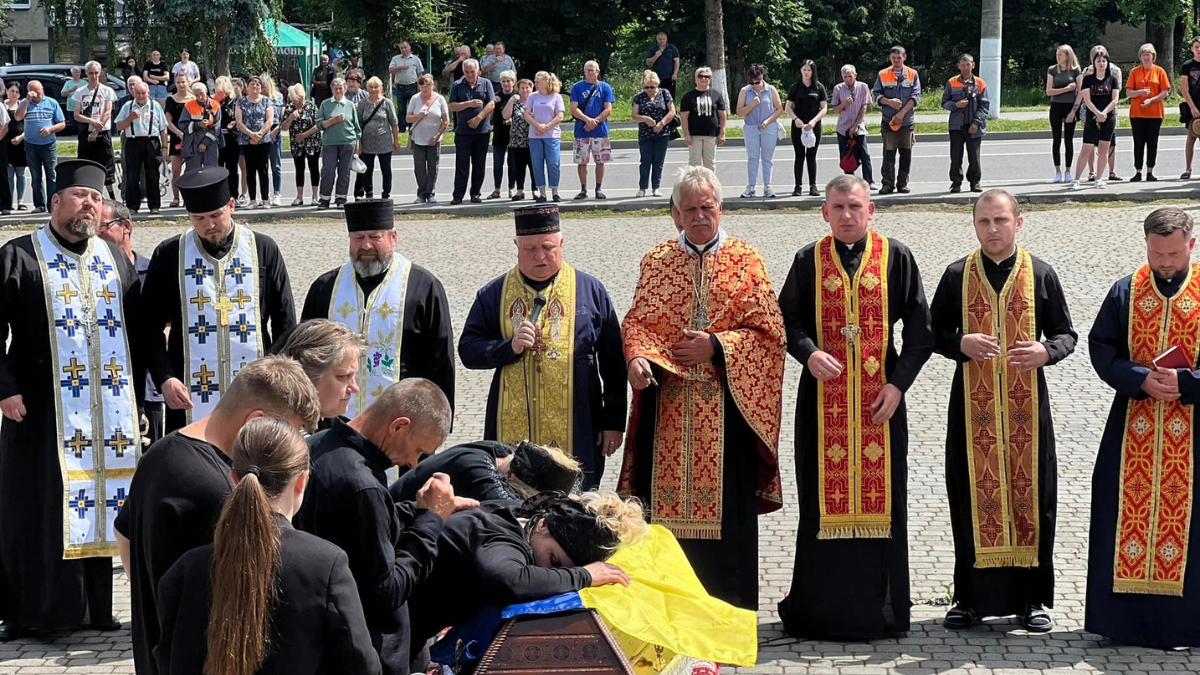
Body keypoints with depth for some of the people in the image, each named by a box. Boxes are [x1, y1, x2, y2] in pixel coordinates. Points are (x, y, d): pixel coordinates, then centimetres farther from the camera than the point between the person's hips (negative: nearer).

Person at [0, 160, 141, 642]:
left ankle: (93, 606, 16)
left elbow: (137, 328, 17)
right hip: (41, 410, -4)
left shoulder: (116, 261, 12)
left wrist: (133, 393, 12)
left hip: (107, 412, 4)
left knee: (97, 503, 8)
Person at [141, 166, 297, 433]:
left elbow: (285, 324, 9)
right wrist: (164, 378, -8)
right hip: (190, 398, 0)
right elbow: (151, 329, 6)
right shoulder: (168, 256, 5)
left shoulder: (264, 250, 6)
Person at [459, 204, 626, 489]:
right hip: (512, 431, 1)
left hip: (575, 433, -1)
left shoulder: (591, 290, 6)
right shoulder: (494, 294, 8)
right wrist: (509, 347, -13)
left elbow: (613, 366, 7)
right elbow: (468, 350, 5)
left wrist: (613, 422, 4)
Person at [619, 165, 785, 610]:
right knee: (668, 503, 1)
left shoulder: (745, 260, 4)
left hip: (728, 406, -2)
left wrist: (715, 346, -13)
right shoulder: (656, 261, 10)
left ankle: (728, 610, 7)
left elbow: (769, 332, -1)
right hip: (669, 408, 2)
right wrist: (638, 357, -17)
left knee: (728, 502, -1)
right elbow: (636, 322, 4)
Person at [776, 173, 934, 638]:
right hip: (824, 400, 1)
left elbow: (919, 327, 2)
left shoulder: (896, 258, 2)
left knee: (880, 493, 1)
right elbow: (787, 319, 7)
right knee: (825, 497, 2)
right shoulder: (809, 261, 5)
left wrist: (898, 383, -8)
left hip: (880, 398, 0)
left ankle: (879, 608, 10)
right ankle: (822, 606, 9)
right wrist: (808, 353, -14)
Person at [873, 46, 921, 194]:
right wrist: (889, 102, -15)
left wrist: (902, 112, -11)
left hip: (907, 121, 1)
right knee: (888, 154, -2)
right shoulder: (882, 75, 7)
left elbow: (916, 97, -1)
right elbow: (876, 94, 4)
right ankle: (888, 184, 1)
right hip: (888, 121, -1)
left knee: (906, 154, 3)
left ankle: (903, 184, 10)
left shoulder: (913, 75, 6)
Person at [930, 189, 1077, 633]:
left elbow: (1066, 334, 7)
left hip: (1026, 403, 0)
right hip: (972, 405, 0)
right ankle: (971, 597, 13)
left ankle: (1032, 599, 12)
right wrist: (962, 343, -14)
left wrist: (1045, 352, -15)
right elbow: (934, 332, 8)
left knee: (1031, 497, 2)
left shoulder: (1040, 275, 3)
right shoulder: (957, 276, 4)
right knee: (973, 500, 2)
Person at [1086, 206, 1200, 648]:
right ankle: (1126, 618, 8)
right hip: (1132, 427, 2)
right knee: (1126, 519, 1)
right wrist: (1142, 380, -14)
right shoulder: (1125, 293, 5)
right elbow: (1101, 348, 2)